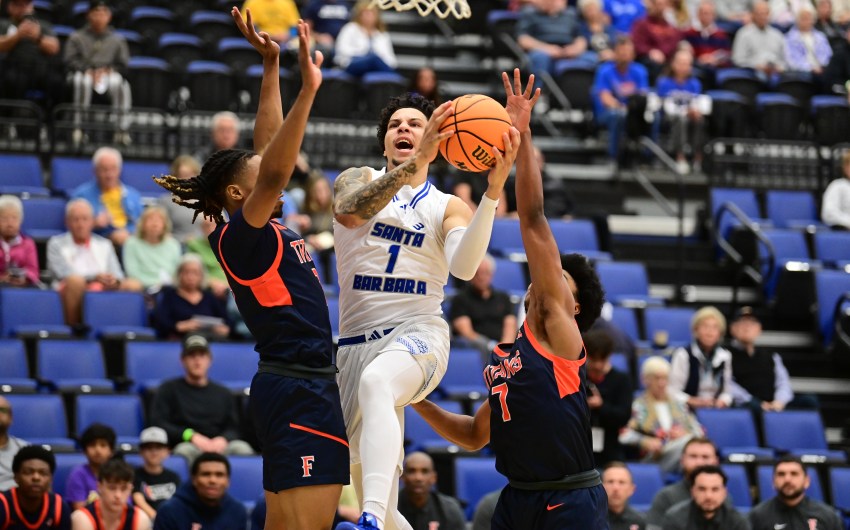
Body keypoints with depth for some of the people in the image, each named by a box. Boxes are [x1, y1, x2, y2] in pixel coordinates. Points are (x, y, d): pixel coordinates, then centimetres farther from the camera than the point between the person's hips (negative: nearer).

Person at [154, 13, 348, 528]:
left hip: (305, 385, 10)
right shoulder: (238, 235, -10)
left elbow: (268, 150, 22)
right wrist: (308, 90, -31)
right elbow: (273, 173, -26)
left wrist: (271, 67, 21)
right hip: (298, 389, -10)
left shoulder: (264, 230, 15)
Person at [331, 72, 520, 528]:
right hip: (358, 339, 3)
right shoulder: (357, 180, 11)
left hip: (418, 332, -3)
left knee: (376, 383, -39)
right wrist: (413, 164, -29)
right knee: (367, 484, 2)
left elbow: (464, 267, -11)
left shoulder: (449, 207, 11)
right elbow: (349, 210, -16)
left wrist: (493, 191, -22)